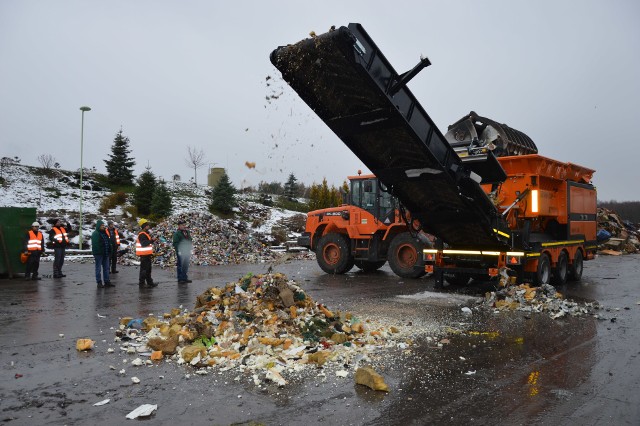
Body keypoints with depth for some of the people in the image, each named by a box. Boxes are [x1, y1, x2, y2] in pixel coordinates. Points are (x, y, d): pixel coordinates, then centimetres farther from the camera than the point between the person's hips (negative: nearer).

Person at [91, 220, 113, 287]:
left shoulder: (104, 233, 14)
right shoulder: (95, 234, -11)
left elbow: (108, 242, 20)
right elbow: (95, 244, -18)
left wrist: (109, 251, 13)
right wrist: (95, 253, -23)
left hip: (105, 254, 8)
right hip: (99, 253, -8)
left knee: (106, 268, 11)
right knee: (98, 268, 1)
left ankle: (107, 282, 16)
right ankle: (99, 282, 6)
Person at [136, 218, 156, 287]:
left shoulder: (145, 233, 18)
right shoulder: (142, 234, -16)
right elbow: (143, 244, -28)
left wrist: (151, 254, 24)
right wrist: (152, 240, -31)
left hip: (146, 254, 11)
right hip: (144, 255, -11)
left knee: (148, 269, 16)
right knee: (144, 269, -6)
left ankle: (150, 282, 25)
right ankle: (141, 283, 0)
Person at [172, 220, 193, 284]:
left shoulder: (187, 232, 14)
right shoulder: (177, 233, -11)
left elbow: (190, 241, 24)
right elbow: (175, 243, -14)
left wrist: (190, 247, 16)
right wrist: (178, 251, -20)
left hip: (187, 252, 8)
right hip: (180, 252, -8)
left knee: (186, 266, 14)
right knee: (180, 266, -2)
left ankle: (185, 278, 23)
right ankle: (180, 279, 3)